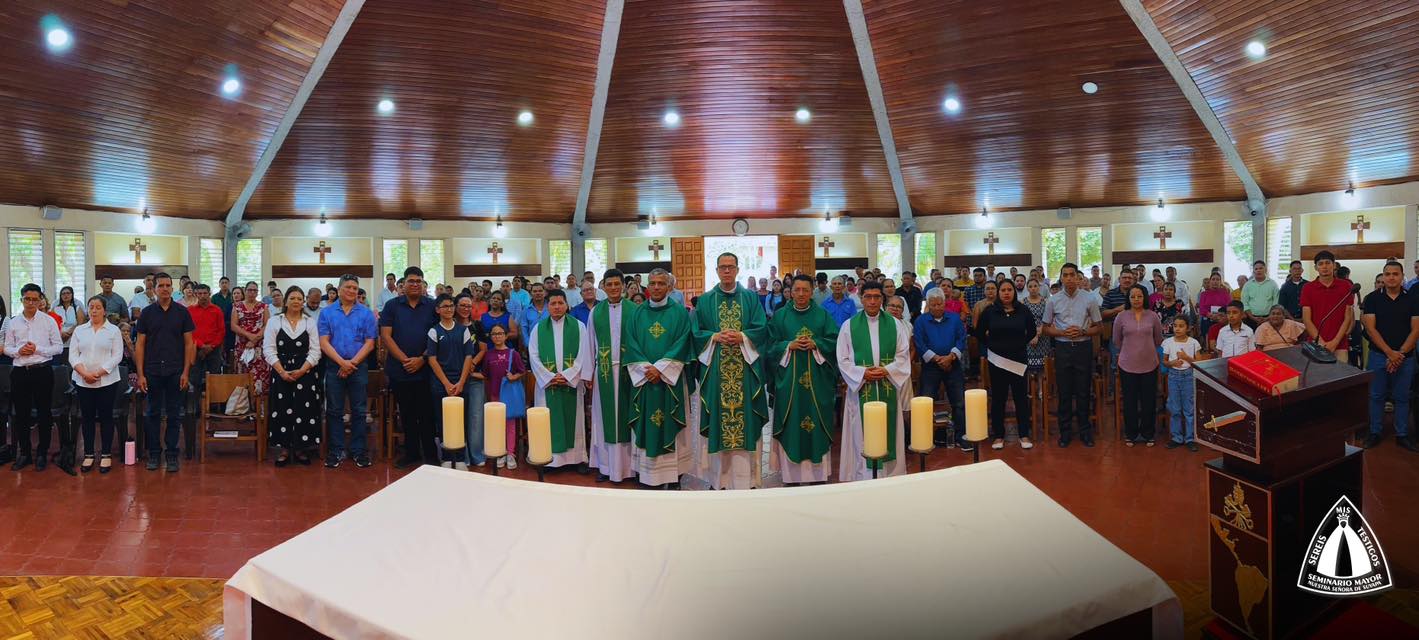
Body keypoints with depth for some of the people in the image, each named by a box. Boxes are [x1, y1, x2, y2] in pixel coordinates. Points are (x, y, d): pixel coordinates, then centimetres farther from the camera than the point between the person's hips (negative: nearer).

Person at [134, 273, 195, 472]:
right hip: (152, 372, 1)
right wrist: (140, 374, -3)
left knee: (174, 415, 4)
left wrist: (186, 372, -5)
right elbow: (140, 345, 3)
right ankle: (154, 453, 16)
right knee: (153, 414, 7)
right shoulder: (147, 313, 4)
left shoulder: (182, 312, 2)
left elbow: (189, 344, 2)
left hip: (175, 372, -1)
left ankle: (172, 454, 11)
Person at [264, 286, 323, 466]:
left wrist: (301, 371, -11)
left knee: (304, 411, -1)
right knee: (282, 411, -1)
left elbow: (315, 351, 1)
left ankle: (301, 449, 9)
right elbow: (269, 350, -1)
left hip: (305, 374, 0)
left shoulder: (310, 322, 6)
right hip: (281, 373, 0)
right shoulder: (274, 321, 4)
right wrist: (282, 372, -11)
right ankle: (284, 450, 8)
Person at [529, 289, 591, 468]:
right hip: (547, 384, 1)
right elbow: (533, 356, 0)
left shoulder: (578, 327, 1)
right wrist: (549, 377, -11)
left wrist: (567, 376, -12)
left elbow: (583, 355, -3)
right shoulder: (538, 328, 5)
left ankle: (576, 457, 11)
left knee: (572, 419, 4)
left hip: (572, 383, -1)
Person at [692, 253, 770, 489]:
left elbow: (761, 330, 1)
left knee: (745, 419, -2)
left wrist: (742, 337, -15)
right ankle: (719, 477, 8)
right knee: (718, 418, 1)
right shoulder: (705, 301, 10)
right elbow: (697, 333, 5)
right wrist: (715, 337, -12)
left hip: (745, 370, 0)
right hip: (715, 370, 0)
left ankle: (744, 477, 3)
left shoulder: (751, 298, 8)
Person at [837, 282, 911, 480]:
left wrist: (887, 370, -14)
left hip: (888, 389, 1)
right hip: (860, 389, -1)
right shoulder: (849, 326, 2)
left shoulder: (895, 324, 5)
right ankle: (863, 477, 8)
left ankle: (890, 475, 14)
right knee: (862, 436, 1)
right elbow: (843, 360, 0)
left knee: (889, 432, 5)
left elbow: (903, 356, 3)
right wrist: (862, 373, -14)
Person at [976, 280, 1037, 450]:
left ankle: (1024, 435, 13)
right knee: (998, 398, 5)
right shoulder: (989, 311, -3)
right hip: (997, 360, -1)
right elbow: (979, 333, 9)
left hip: (1019, 359, 1)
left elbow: (1032, 331, 14)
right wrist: (991, 345, 4)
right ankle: (998, 436, 14)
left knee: (1021, 397, 4)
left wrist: (1021, 343, 6)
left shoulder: (1023, 310, 0)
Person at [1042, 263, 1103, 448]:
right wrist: (1063, 332, -12)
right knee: (1064, 391, 5)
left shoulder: (1089, 299, 0)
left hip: (1084, 347, 0)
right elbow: (1046, 328, 6)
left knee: (1083, 391, 6)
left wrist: (1082, 332, -14)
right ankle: (1065, 430, 16)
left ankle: (1085, 430, 18)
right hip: (1062, 348, 0)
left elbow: (1097, 327, 5)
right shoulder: (1053, 300, 1)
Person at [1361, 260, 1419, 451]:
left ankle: (1402, 435, 18)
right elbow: (1370, 328, -6)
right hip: (1378, 355, -1)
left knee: (1402, 397, 8)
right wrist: (1390, 353, -13)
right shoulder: (1372, 298, -1)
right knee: (1376, 396, 5)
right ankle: (1374, 432, 15)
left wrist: (1400, 354, -11)